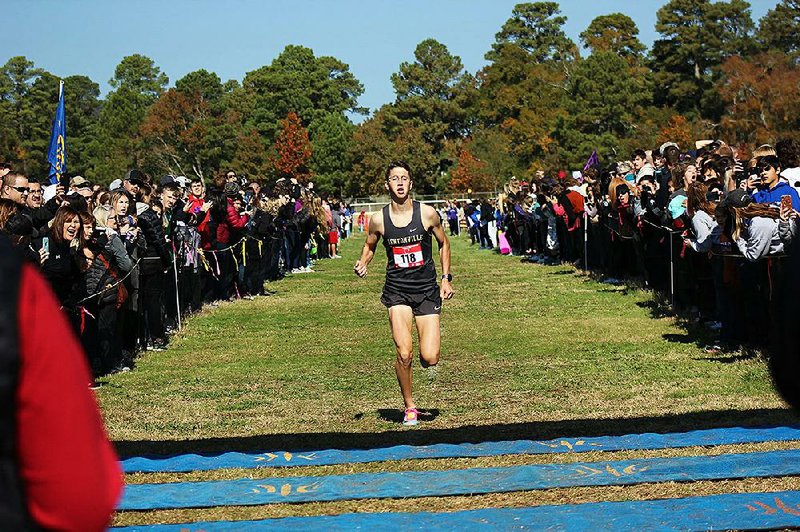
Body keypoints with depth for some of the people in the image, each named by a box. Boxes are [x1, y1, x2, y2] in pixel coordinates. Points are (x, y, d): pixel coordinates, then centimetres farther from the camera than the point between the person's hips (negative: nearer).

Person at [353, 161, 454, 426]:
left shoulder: (427, 213, -4)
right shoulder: (378, 219, -3)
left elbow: (443, 243, 11)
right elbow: (369, 246, 15)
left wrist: (446, 278, 6)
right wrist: (362, 264, -5)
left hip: (427, 289, 0)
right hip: (397, 290, 0)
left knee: (429, 359, -7)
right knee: (404, 352, -16)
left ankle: (436, 334, 32)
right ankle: (409, 407, 5)